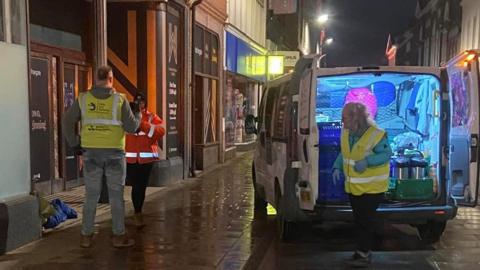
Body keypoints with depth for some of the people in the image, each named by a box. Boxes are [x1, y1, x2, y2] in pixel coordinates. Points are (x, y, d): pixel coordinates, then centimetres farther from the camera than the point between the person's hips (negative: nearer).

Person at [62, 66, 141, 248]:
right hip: (114, 153, -2)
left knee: (91, 195, 10)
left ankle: (86, 236, 12)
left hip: (91, 153, 2)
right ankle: (119, 236, 8)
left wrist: (74, 144, 10)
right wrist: (137, 114, 13)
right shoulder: (119, 99, -6)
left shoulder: (83, 99, 1)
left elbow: (68, 122, -1)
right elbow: (131, 127, -6)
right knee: (116, 195, 5)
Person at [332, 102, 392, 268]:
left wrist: (367, 161, -30)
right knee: (359, 220, 16)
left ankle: (363, 254, 11)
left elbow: (387, 154, -16)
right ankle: (365, 251, 30)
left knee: (366, 222, 0)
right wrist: (337, 167, -3)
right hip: (353, 187, 7)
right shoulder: (346, 133, 1)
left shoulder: (375, 135, -20)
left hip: (371, 188, -7)